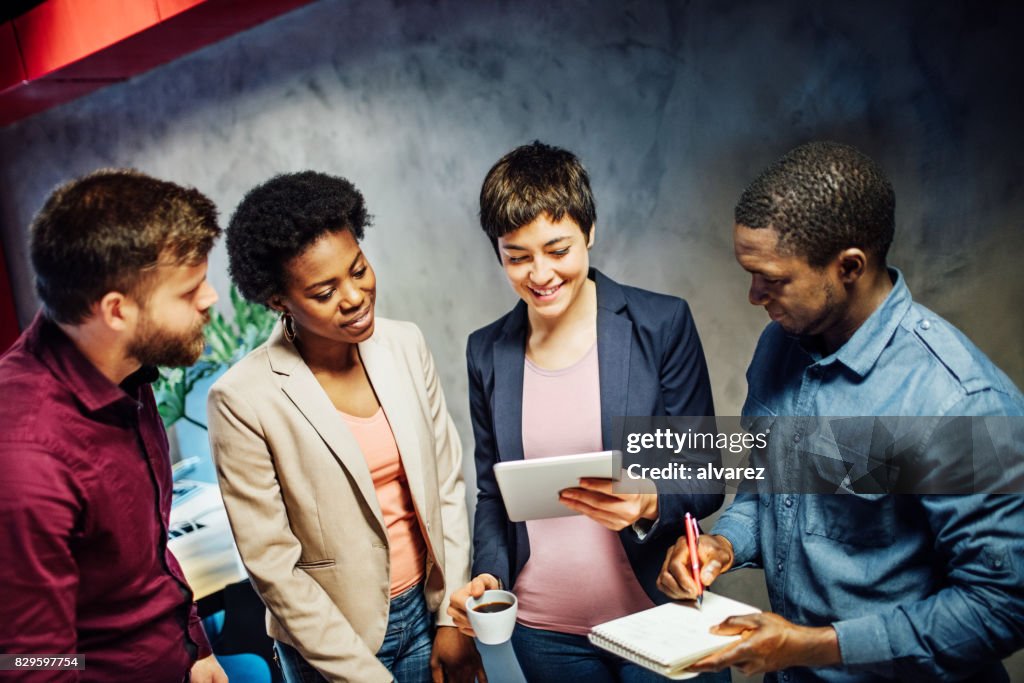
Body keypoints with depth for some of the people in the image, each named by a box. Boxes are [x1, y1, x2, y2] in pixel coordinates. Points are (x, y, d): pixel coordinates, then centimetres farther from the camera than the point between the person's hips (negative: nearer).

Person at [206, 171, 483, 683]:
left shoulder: (405, 344, -8)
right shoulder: (243, 400, -20)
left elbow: (447, 483, -1)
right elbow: (273, 567, -15)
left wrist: (455, 615, -1)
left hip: (427, 606, 4)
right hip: (332, 637, -4)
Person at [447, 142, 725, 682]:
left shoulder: (663, 323, -9)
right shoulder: (487, 352, 0)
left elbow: (705, 480, -7)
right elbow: (490, 491, 8)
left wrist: (649, 505, -26)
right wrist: (488, 574, -8)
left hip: (656, 618, -2)